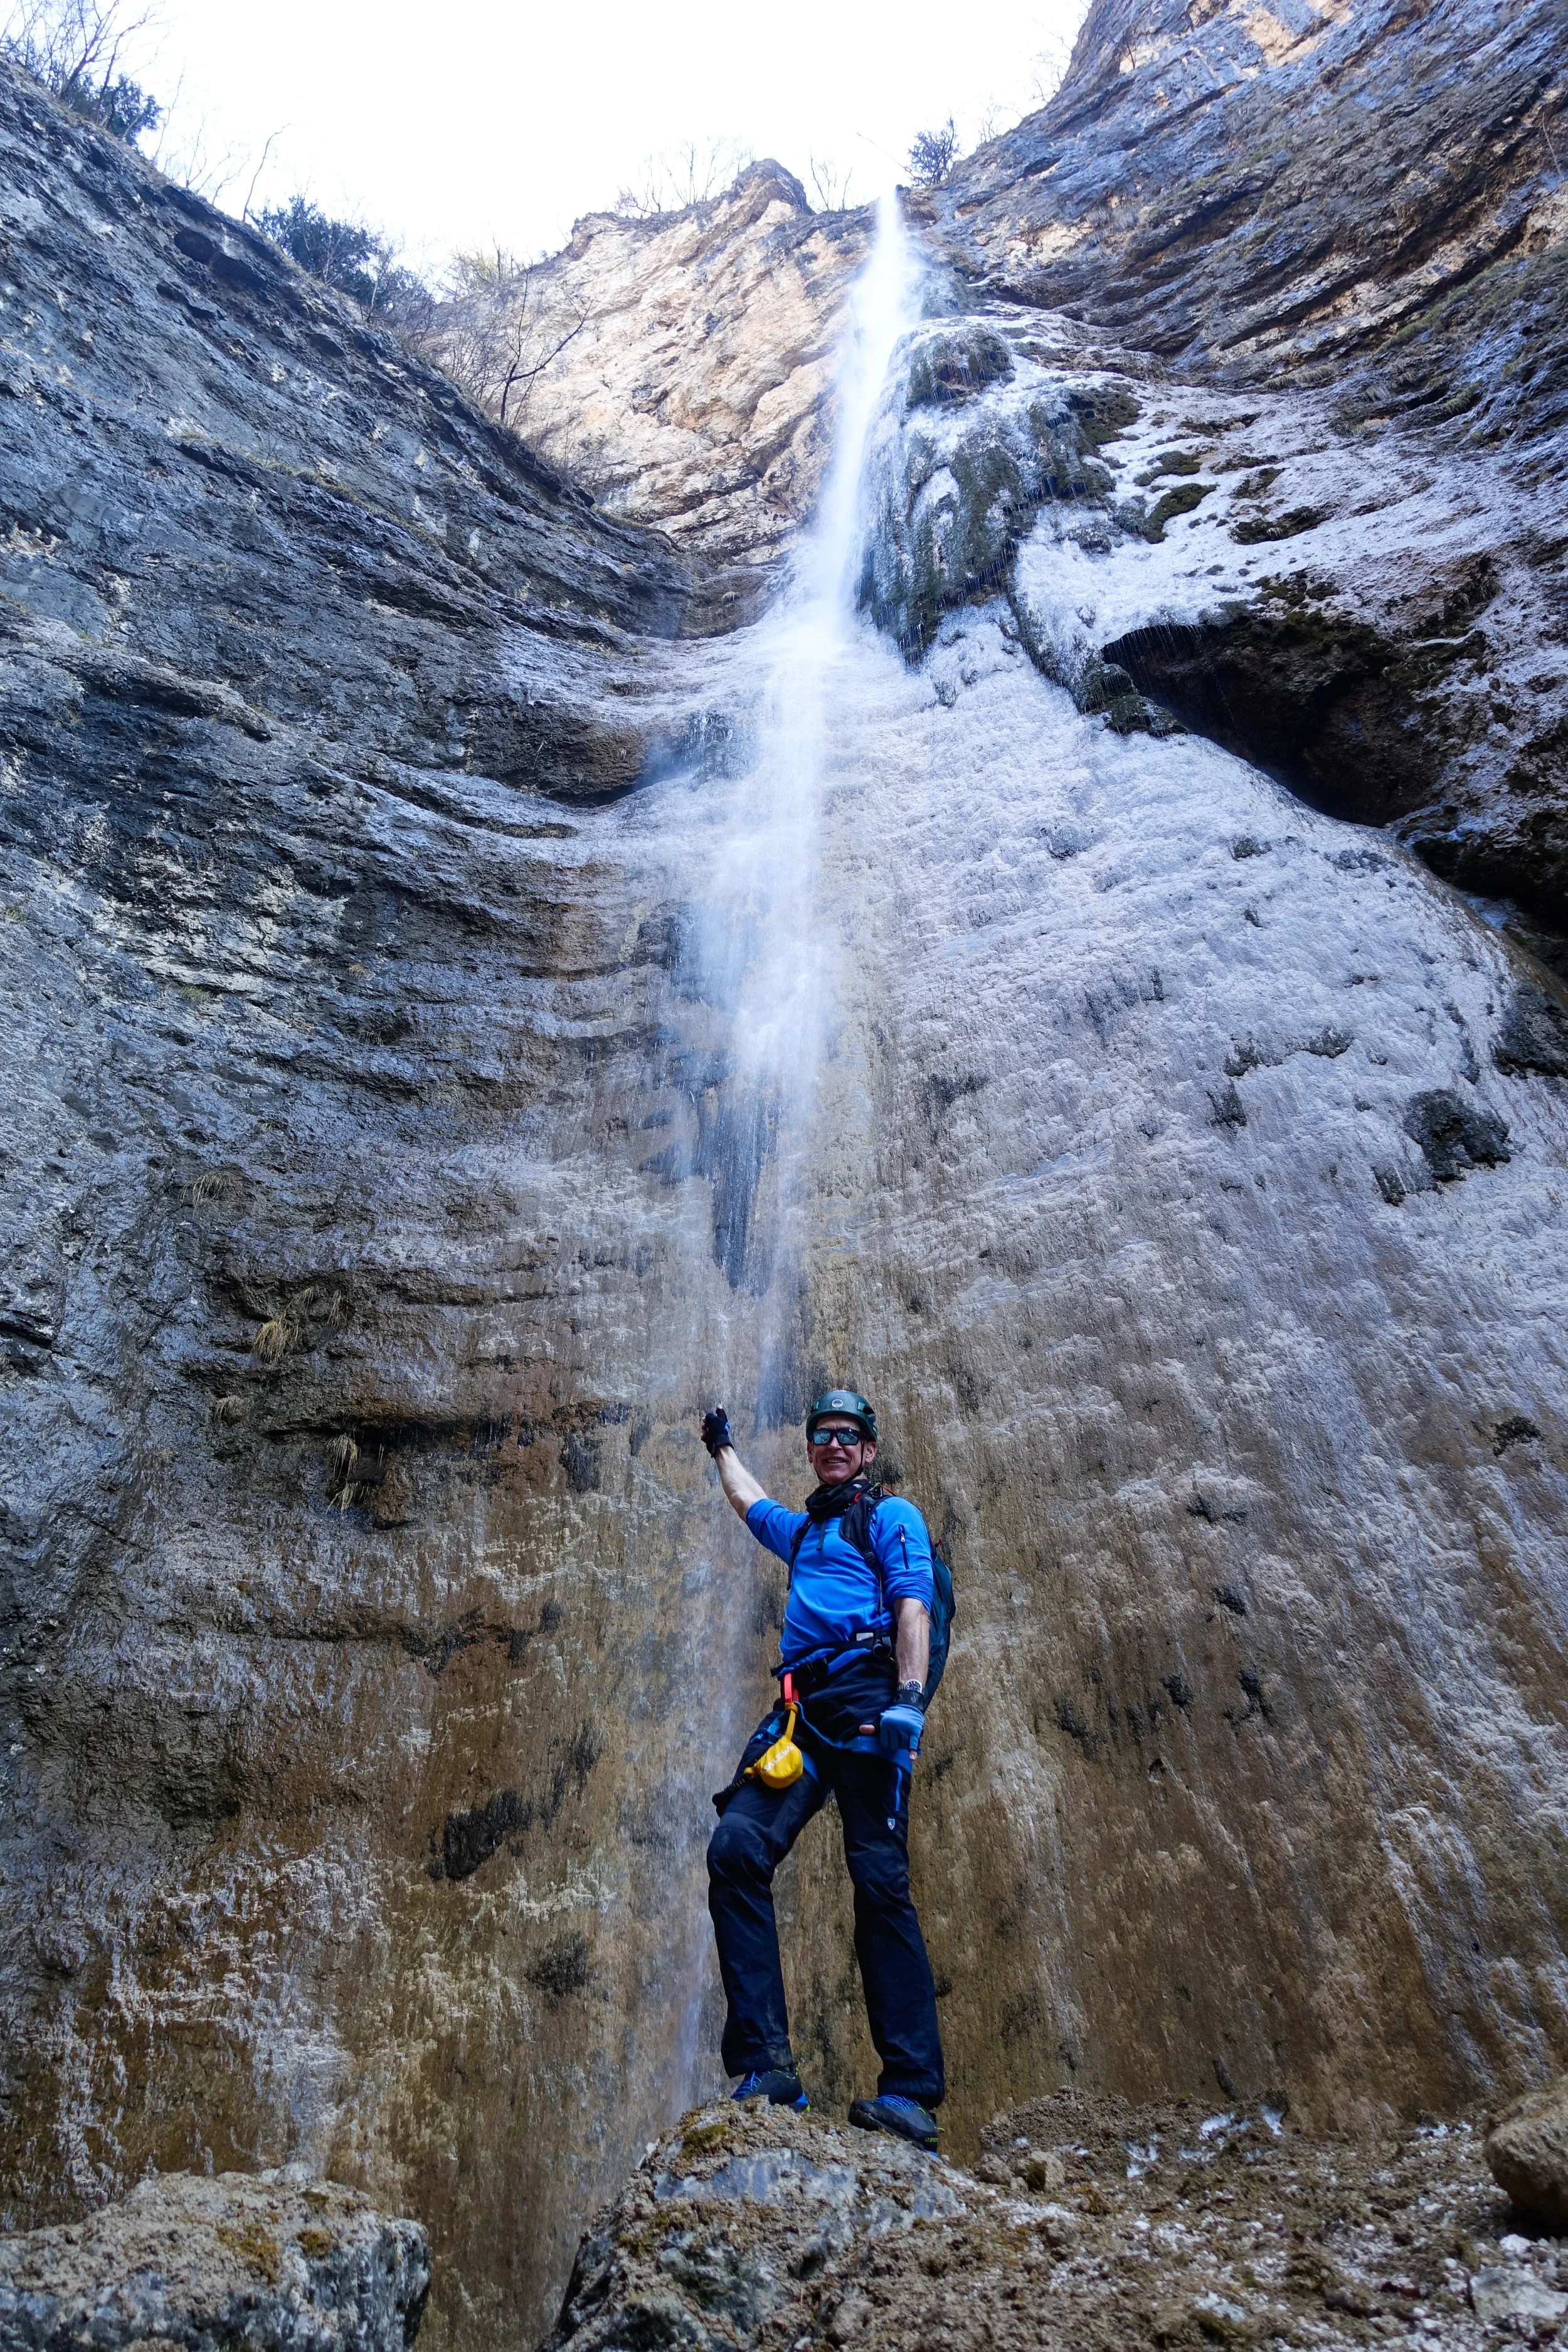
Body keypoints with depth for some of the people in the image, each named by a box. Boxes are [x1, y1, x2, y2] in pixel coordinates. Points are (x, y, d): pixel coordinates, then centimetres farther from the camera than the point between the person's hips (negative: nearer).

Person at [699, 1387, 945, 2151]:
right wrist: (721, 1445, 67)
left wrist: (908, 1700, -16)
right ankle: (766, 2065, -17)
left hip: (867, 1699, -5)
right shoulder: (801, 1529, 32)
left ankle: (911, 2090, -8)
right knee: (736, 1849, -17)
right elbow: (748, 1499, 53)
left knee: (880, 1880, -12)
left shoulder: (892, 1516, 13)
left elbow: (913, 1607, -1)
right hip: (800, 1708, 5)